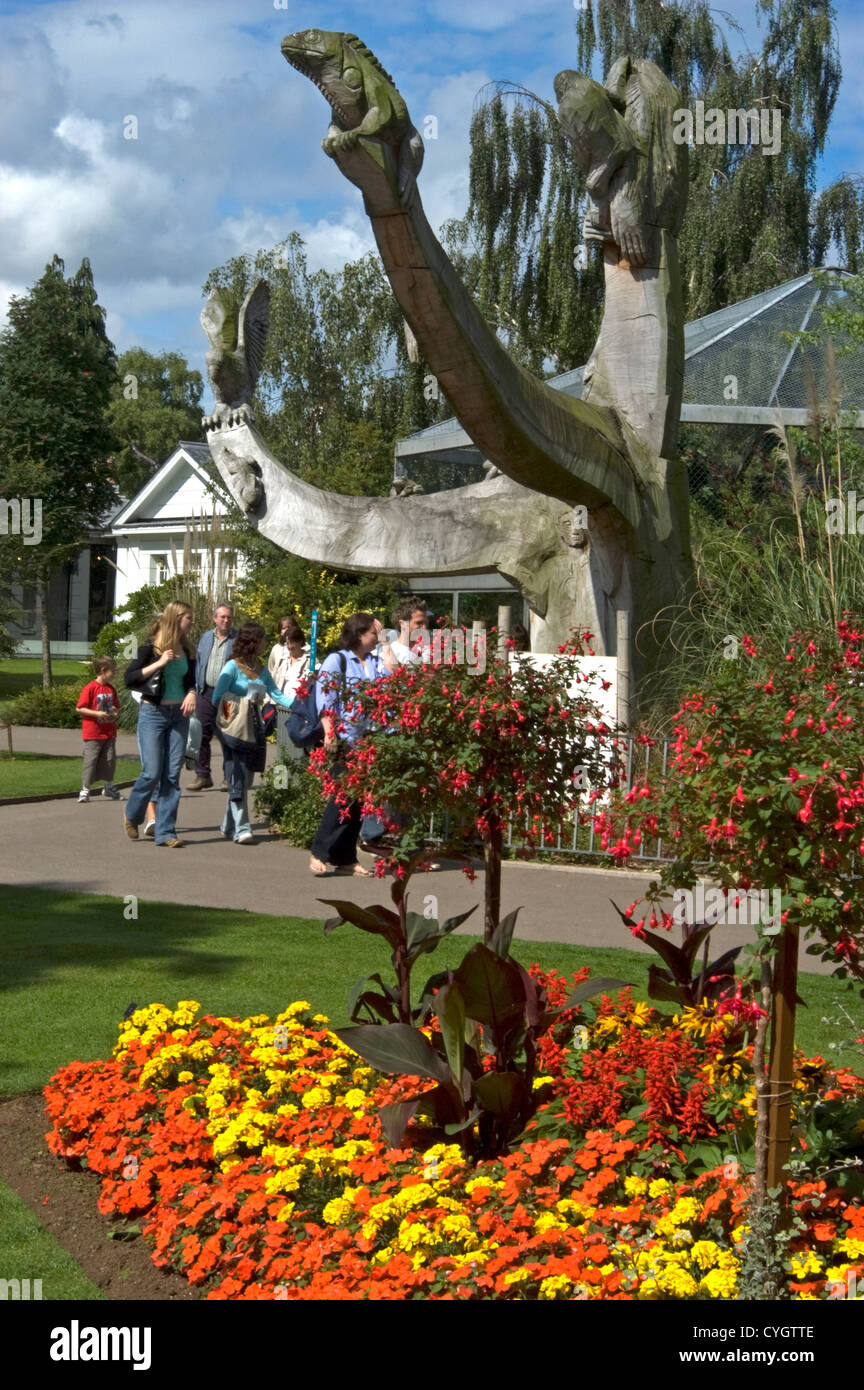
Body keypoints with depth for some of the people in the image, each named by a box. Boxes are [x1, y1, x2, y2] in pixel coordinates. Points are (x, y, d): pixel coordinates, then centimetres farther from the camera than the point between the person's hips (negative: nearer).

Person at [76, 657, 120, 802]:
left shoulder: (111, 689, 10)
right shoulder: (90, 688, -10)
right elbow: (80, 709, -11)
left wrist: (114, 712, 0)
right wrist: (97, 713, -20)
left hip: (109, 732, 6)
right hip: (93, 733, -6)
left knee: (110, 760, 8)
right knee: (90, 760, -4)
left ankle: (109, 788, 21)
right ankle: (85, 789, 4)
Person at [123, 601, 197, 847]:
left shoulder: (186, 650, 9)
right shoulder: (150, 647, -7)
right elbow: (130, 679, -11)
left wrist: (191, 694, -1)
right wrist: (160, 663, -19)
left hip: (178, 715, 5)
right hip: (153, 714, -5)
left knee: (172, 775, 1)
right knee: (152, 773, -7)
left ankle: (165, 832, 6)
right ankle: (131, 816, 21)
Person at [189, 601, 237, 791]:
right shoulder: (206, 637, 14)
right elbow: (198, 662, 19)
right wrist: (197, 686, 11)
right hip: (206, 693, 4)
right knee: (202, 734, 3)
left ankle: (229, 777, 8)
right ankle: (202, 775, 11)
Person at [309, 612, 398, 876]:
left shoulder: (375, 661, 16)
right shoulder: (337, 660, 0)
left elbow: (393, 675, -2)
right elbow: (323, 697, -6)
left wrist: (385, 642, 6)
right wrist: (329, 733, -16)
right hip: (345, 739, -5)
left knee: (359, 798, 6)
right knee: (343, 797, -8)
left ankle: (345, 858, 13)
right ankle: (320, 853, 1)